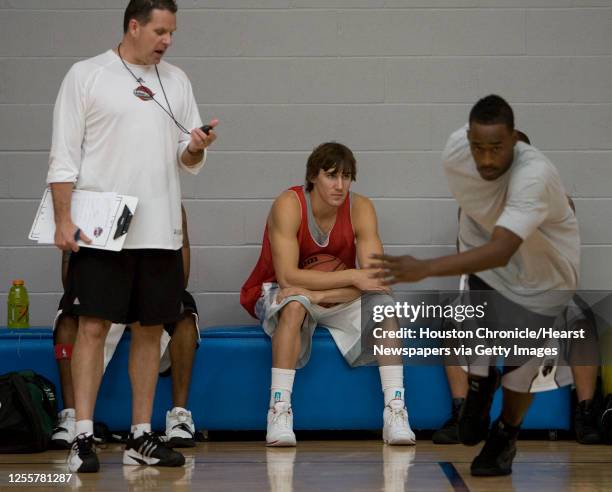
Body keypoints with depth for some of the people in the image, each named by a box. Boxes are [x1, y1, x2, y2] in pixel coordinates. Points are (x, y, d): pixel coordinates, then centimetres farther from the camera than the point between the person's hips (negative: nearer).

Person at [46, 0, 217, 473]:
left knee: (150, 330, 6)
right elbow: (64, 155, -3)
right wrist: (63, 219, -12)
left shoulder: (177, 81, 13)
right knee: (93, 326, -8)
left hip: (160, 231, 5)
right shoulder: (86, 76, 0)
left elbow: (188, 160, 15)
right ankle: (83, 438, -6)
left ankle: (141, 437, 14)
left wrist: (196, 148, -8)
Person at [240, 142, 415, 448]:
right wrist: (351, 277, -31)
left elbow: (374, 278, -20)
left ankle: (395, 411, -26)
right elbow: (287, 277, -29)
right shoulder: (289, 205, -22)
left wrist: (320, 294, -32)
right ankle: (279, 410, -36)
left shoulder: (360, 208, -12)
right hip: (278, 295, -3)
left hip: (336, 300, 3)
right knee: (295, 305, -37)